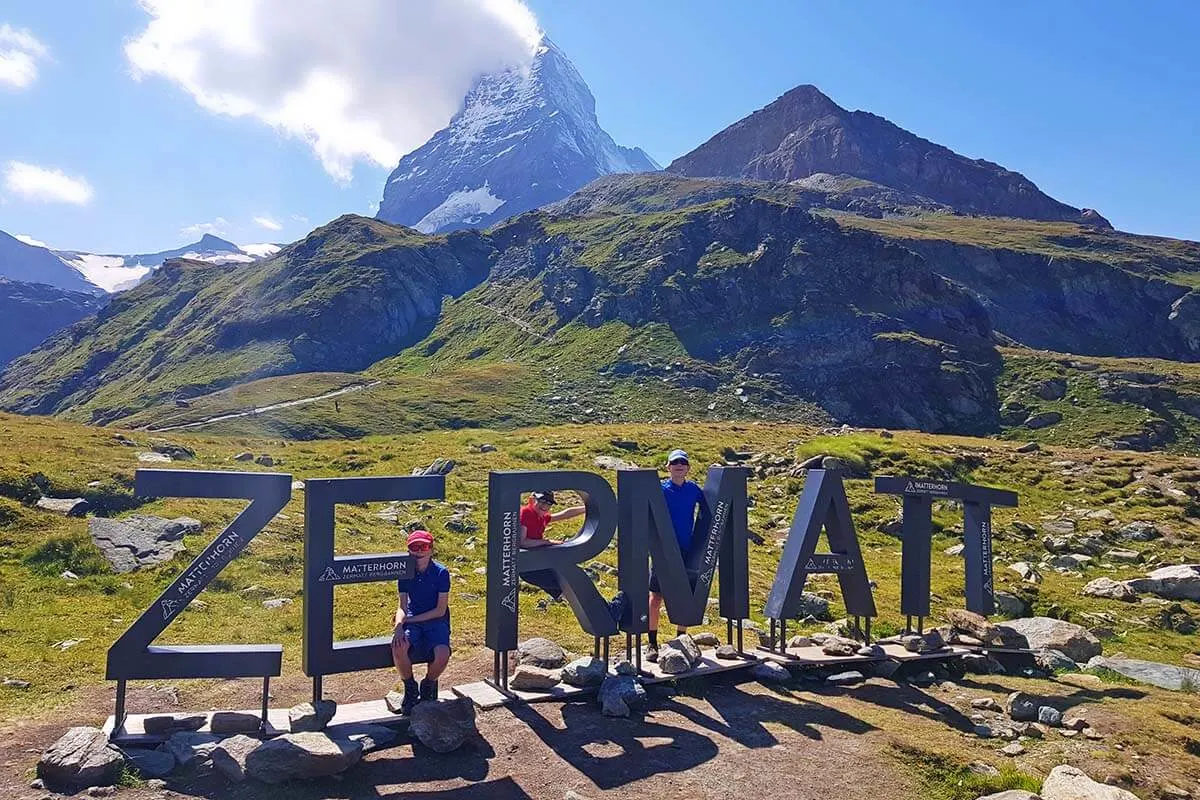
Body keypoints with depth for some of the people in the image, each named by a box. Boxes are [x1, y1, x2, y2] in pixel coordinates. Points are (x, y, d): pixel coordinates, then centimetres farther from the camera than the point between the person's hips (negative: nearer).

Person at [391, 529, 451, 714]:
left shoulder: (441, 573, -10)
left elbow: (440, 610, -10)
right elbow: (402, 606, -1)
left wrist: (409, 619, -12)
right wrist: (399, 625, -23)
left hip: (436, 621, -2)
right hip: (412, 621, 2)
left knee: (442, 654, -31)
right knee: (398, 648, -31)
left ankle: (428, 685, 5)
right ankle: (410, 689, -1)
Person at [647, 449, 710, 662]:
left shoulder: (694, 490, 4)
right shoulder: (659, 490, -5)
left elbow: (706, 511, 18)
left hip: (687, 551, 3)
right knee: (656, 598, -2)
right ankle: (652, 644, 10)